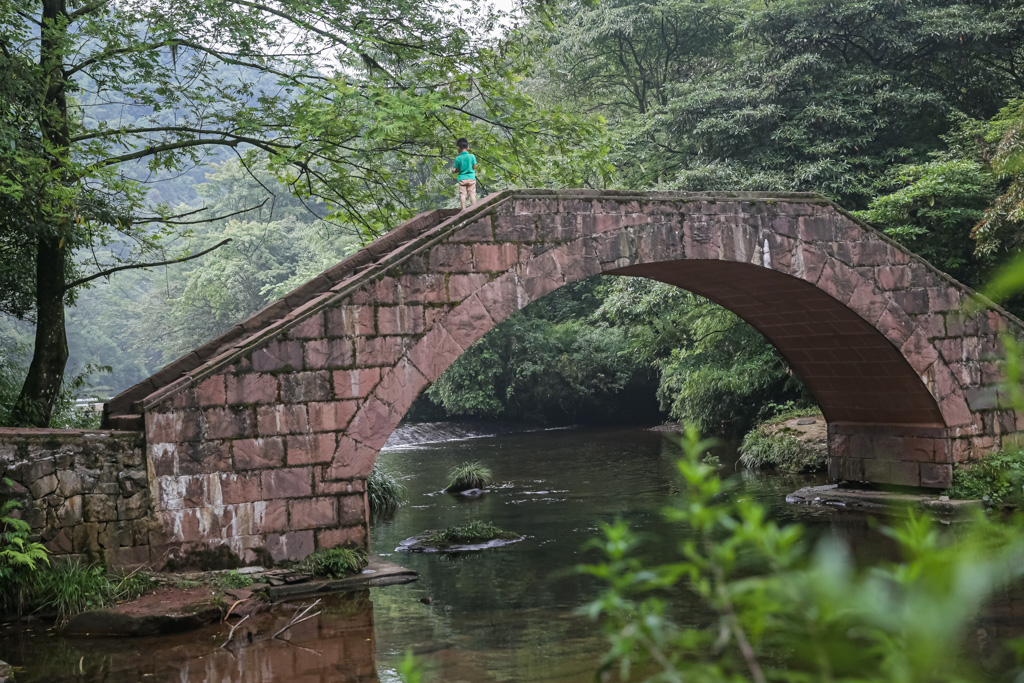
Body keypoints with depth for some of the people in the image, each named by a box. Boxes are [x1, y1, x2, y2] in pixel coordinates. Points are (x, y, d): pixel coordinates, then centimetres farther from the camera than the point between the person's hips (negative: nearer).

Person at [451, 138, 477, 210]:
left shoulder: (458, 158, -6)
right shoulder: (472, 156, -4)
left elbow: (457, 170, -1)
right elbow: (474, 166, 2)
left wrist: (453, 171, 21)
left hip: (462, 178, -1)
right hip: (471, 177, 1)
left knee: (462, 194, 0)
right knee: (472, 194, 4)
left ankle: (463, 209, -6)